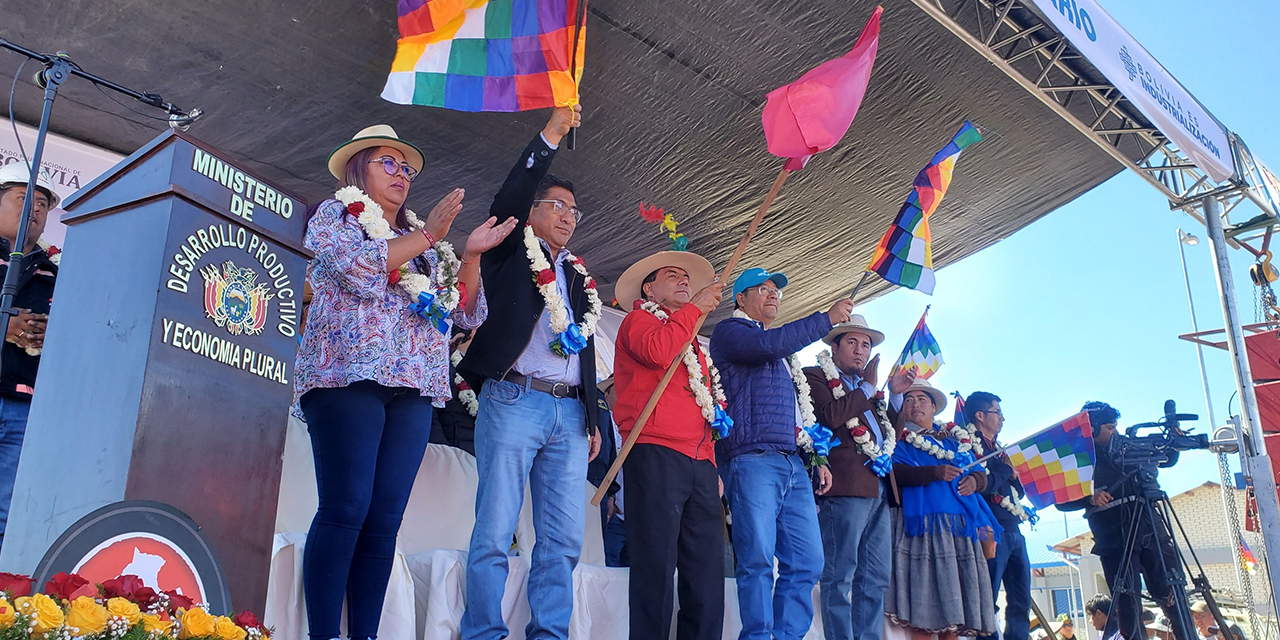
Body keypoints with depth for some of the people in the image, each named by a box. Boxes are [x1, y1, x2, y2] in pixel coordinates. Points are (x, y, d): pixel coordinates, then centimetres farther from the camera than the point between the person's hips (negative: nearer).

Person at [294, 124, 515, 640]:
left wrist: (471, 255, 5)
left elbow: (467, 313, 19)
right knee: (346, 508, -14)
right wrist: (426, 238, -7)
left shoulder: (426, 243, 26)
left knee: (384, 519, -1)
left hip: (413, 389, 5)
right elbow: (359, 267, -9)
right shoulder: (335, 214, 12)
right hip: (349, 377, -5)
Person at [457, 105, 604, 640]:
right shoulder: (510, 252, 11)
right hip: (513, 402, -5)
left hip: (569, 413, 6)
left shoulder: (579, 277, 26)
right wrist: (551, 136, -11)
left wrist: (593, 420, 16)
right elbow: (506, 203, -9)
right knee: (494, 533, -8)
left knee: (563, 539, 1)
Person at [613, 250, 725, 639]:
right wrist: (696, 307, -4)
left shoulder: (694, 346, 31)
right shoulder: (639, 320, 10)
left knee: (708, 570, 1)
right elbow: (657, 350, -15)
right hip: (656, 456, -7)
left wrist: (713, 465, 18)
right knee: (657, 565, -10)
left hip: (699, 463, 7)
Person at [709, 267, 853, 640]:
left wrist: (817, 460, 19)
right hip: (752, 459, -8)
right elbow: (768, 344, -15)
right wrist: (827, 319, -9)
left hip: (794, 464, 8)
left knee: (808, 562, 0)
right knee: (758, 560, -12)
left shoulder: (784, 353, 30)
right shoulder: (730, 331, 6)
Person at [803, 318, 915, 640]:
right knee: (840, 576, -9)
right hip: (846, 486, -8)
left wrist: (896, 395, 15)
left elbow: (887, 435, 26)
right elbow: (830, 416, -14)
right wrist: (868, 387, -4)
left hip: (878, 490, 8)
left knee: (875, 579, 7)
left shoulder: (864, 388, 28)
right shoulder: (815, 376, 4)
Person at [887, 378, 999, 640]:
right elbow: (897, 472, -9)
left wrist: (974, 480, -6)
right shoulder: (901, 440, 9)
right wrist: (936, 472, -20)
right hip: (923, 522, -5)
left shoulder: (957, 440, 24)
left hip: (961, 521, 5)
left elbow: (980, 472, 18)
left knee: (954, 595, 2)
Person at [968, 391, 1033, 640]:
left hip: (1013, 530, 9)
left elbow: (1019, 492, 23)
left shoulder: (997, 448, 22)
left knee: (1021, 601, 7)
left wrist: (1014, 476, 2)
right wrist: (1006, 470, -4)